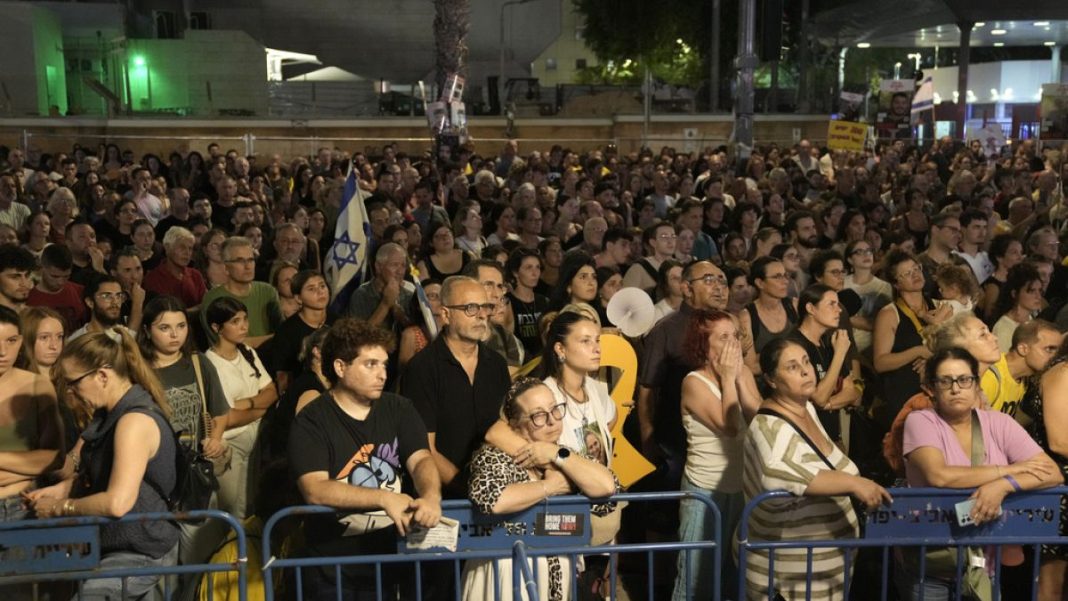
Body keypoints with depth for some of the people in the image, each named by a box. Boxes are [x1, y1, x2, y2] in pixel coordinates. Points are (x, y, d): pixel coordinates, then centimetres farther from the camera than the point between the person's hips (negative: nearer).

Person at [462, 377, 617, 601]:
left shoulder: (561, 452, 7)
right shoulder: (494, 455, -7)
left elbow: (607, 486, -5)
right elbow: (492, 500, -26)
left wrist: (557, 456, -10)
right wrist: (550, 486, -14)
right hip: (509, 572, -4)